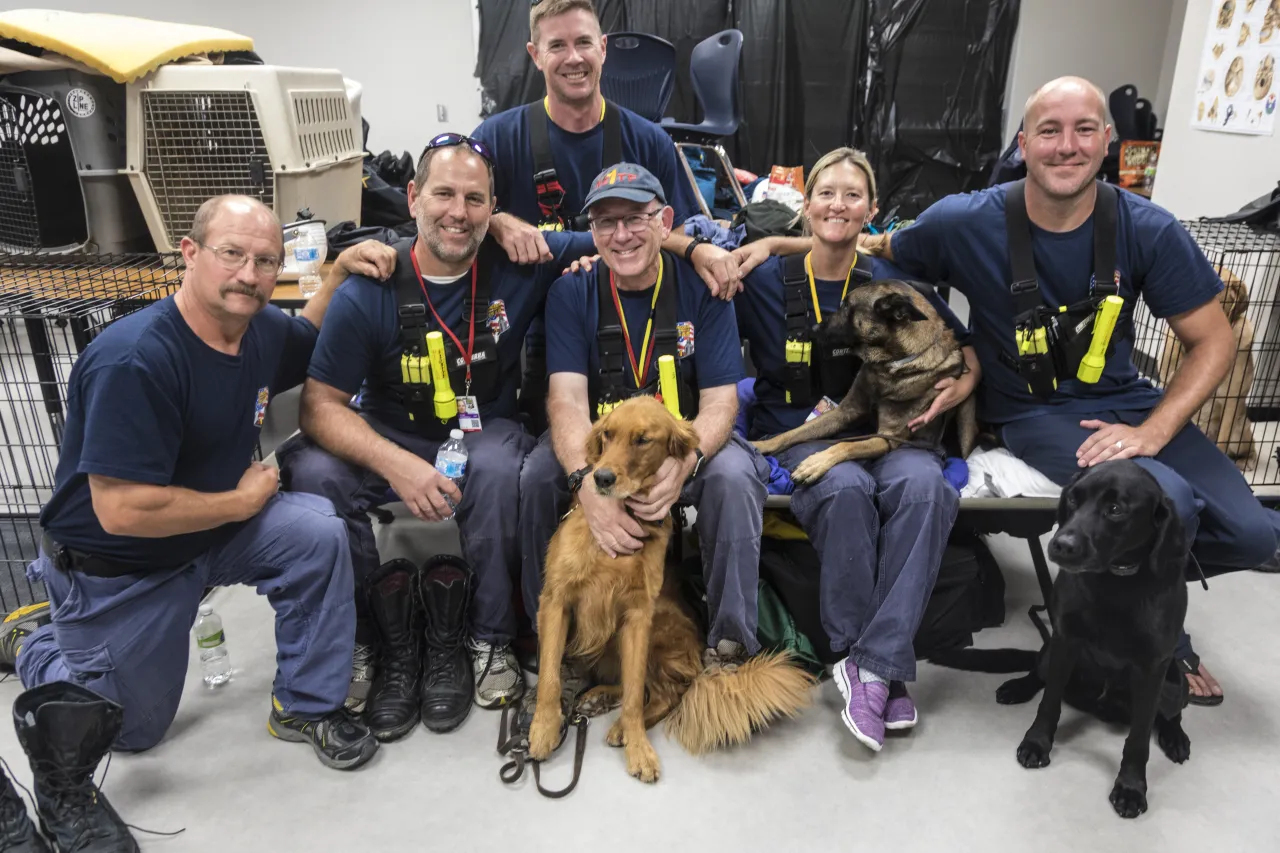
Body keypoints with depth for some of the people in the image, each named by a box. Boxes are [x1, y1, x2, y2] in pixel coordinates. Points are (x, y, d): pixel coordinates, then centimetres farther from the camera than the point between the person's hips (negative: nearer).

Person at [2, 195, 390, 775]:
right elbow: (122, 510, -34)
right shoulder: (133, 360, -33)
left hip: (214, 532, 6)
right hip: (111, 572, -5)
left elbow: (306, 343, 16)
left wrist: (340, 273, -2)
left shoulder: (263, 329, -10)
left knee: (317, 532, -23)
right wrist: (243, 500, -21)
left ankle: (305, 705, -3)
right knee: (134, 731, 13)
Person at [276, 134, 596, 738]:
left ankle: (490, 640, -13)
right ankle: (375, 638, -7)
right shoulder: (369, 290, -12)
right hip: (388, 438, 1)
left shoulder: (518, 264, -9)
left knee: (498, 467, -35)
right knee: (313, 473, -27)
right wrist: (398, 465, -30)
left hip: (484, 431, 0)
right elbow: (320, 404, -14)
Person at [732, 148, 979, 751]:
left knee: (924, 485, -32)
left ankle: (877, 664, -26)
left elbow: (967, 355, 14)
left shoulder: (893, 282, 6)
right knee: (846, 488, -36)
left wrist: (958, 386, -5)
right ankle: (854, 652, -18)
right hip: (797, 432, -2)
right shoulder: (766, 281, 2)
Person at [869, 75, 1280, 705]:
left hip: (1125, 402, 4)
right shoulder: (967, 223, -14)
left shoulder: (1147, 229, -8)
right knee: (1164, 499, -29)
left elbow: (1213, 341, -3)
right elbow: (873, 250, 3)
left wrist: (1153, 432, -16)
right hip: (1031, 413, -3)